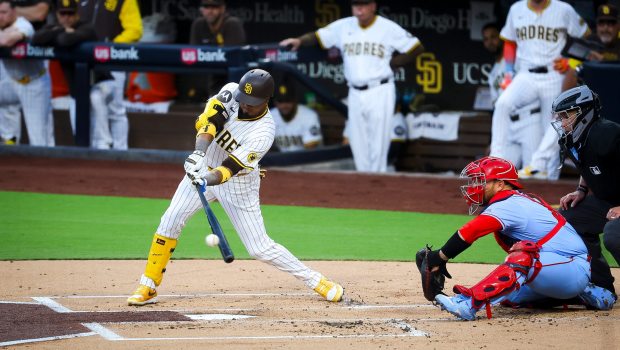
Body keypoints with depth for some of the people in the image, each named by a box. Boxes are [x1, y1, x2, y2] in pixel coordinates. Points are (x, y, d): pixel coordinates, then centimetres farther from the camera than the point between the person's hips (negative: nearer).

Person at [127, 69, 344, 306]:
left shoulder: (263, 133, -29)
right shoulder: (230, 93, -17)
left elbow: (230, 168, -35)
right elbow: (207, 120, -29)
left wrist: (206, 180, -53)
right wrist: (199, 152, -46)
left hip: (238, 186, -4)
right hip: (205, 167, 4)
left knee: (260, 248, -5)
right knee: (170, 221, -8)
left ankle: (315, 280, 10)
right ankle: (148, 287, 3)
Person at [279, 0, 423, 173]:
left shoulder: (388, 28, -5)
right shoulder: (344, 26, 5)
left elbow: (416, 48, -1)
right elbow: (317, 36, 7)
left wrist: (390, 64, -5)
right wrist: (300, 40, -13)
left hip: (380, 92, -4)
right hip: (355, 93, 4)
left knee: (378, 144, -6)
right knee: (358, 144, 7)